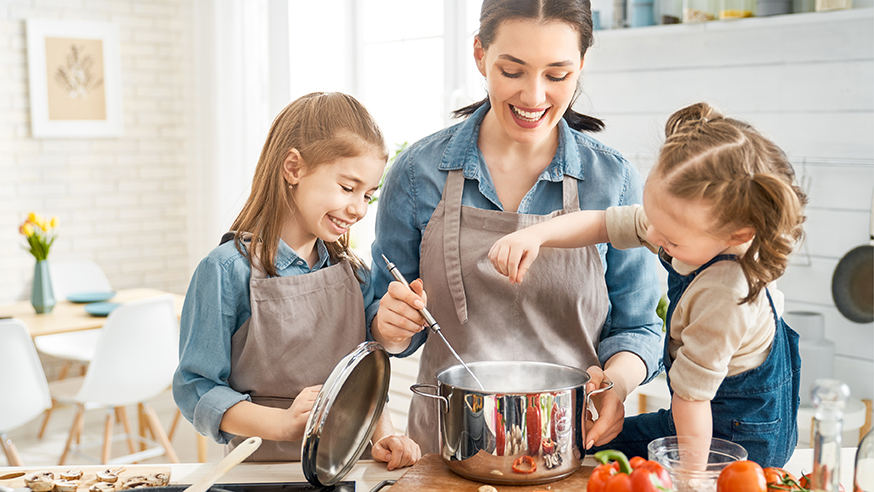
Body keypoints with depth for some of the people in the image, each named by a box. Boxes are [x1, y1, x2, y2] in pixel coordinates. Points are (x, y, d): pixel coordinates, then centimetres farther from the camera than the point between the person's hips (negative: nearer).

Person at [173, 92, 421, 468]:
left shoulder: (354, 275, 9)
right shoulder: (228, 271, -8)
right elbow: (197, 391, -8)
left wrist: (383, 436, -3)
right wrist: (284, 424, -18)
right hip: (262, 466, -4)